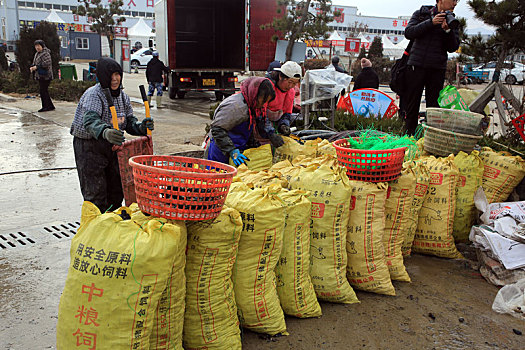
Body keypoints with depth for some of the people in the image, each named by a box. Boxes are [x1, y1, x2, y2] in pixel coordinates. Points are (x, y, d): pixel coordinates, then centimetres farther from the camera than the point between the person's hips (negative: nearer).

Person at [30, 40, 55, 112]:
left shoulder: (45, 53, -12)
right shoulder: (37, 54, 18)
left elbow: (47, 64, -23)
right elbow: (34, 63, 26)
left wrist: (36, 67, -19)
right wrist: (32, 67, 3)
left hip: (45, 76, -10)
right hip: (39, 76, 10)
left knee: (43, 91, -9)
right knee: (44, 91, 10)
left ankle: (46, 106, -3)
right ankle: (51, 106, 16)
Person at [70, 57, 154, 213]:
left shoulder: (122, 96, 7)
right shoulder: (93, 95, -17)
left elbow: (129, 121, 7)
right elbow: (90, 120, -35)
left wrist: (141, 127, -16)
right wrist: (105, 132, -56)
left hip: (112, 146, 7)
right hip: (89, 147, -7)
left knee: (116, 190, 12)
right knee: (95, 193, -6)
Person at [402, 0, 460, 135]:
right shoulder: (422, 13, 8)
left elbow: (453, 48, 4)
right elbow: (408, 33, -5)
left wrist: (447, 30, -12)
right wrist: (431, 22, -12)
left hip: (437, 68, 2)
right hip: (416, 65, -2)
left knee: (434, 107, 0)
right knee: (411, 106, 1)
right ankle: (409, 137, 10)